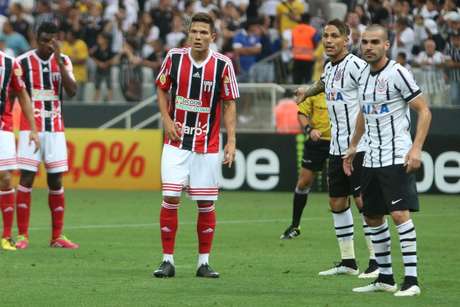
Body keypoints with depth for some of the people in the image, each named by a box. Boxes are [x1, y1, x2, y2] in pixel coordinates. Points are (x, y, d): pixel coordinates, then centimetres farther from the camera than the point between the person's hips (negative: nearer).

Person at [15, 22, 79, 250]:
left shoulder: (63, 61, 5)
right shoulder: (23, 62, -3)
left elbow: (72, 91, -8)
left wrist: (59, 62, -15)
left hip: (55, 128, 3)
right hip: (30, 128, -3)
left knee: (56, 180, 4)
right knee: (27, 178, -8)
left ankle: (57, 236, 9)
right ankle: (22, 235, -5)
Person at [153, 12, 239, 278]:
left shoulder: (223, 65, -7)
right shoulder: (174, 57, -2)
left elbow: (229, 104, -1)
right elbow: (162, 88, 13)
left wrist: (231, 141, -8)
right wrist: (167, 119, -1)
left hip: (207, 145, -1)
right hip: (176, 142, 1)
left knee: (206, 204, 2)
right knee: (170, 199, -6)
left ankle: (204, 262, 11)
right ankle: (168, 260, 1)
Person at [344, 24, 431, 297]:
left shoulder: (397, 73, -10)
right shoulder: (365, 75, 12)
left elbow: (424, 111, -11)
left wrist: (416, 149, -20)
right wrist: (353, 146, 26)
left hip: (397, 159, -8)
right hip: (372, 159, 8)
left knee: (400, 213, -16)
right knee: (373, 217, 10)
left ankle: (411, 279, -16)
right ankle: (385, 279, 19)